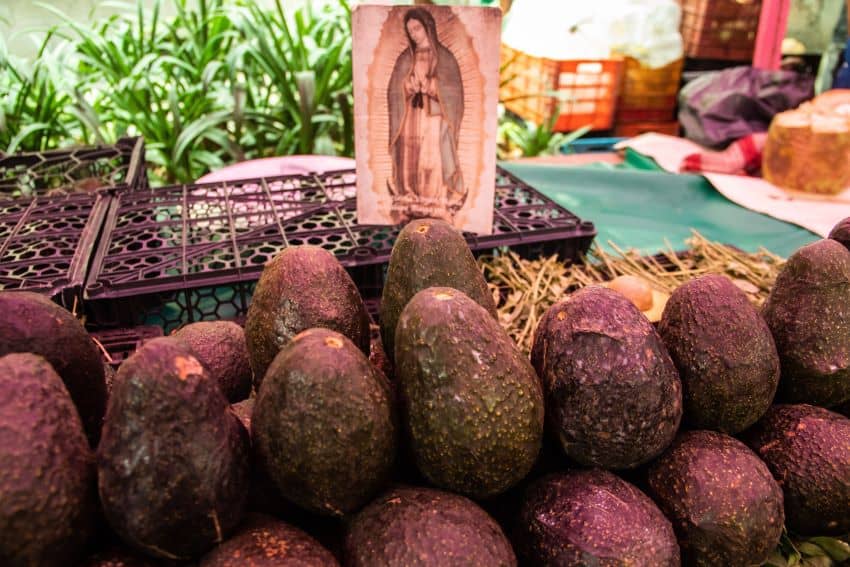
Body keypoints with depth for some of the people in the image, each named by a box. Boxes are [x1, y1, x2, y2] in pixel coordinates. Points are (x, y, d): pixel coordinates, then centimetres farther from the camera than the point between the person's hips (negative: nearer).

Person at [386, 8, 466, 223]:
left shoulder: (445, 58, 2)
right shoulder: (405, 59, 11)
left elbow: (453, 91, -5)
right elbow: (393, 91, 4)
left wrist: (430, 86, -17)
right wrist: (409, 87, -15)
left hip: (435, 122, -3)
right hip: (410, 121, 3)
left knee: (434, 167, -10)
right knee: (409, 167, 0)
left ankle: (438, 217, -4)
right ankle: (409, 213, 7)